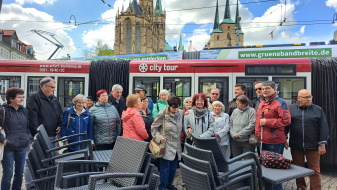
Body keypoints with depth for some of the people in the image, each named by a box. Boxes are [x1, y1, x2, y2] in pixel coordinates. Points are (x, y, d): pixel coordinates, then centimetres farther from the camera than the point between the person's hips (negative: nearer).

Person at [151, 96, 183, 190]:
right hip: (166, 145, -5)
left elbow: (182, 126, 15)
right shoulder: (162, 114, -12)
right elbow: (153, 128, -5)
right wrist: (159, 137, -18)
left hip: (176, 146, 5)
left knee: (173, 167, 15)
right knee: (165, 168, 0)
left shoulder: (180, 113, 3)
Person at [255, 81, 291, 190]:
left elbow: (286, 120, -18)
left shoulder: (280, 103, -9)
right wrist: (257, 134, 14)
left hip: (274, 142, -8)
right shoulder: (262, 103, 15)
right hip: (262, 141, 8)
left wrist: (267, 122, -18)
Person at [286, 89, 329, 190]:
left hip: (312, 146, -1)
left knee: (315, 170, 3)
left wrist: (322, 144, -4)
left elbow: (323, 128, 1)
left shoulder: (318, 110, 2)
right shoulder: (291, 109, 3)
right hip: (296, 146, 1)